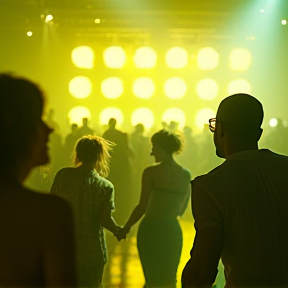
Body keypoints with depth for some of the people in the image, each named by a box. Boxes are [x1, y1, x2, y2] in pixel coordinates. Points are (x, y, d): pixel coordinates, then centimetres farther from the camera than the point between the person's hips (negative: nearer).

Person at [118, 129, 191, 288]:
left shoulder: (151, 172, -10)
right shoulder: (186, 175, 3)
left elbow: (142, 206, -11)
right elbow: (181, 209, 10)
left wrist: (125, 228, -1)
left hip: (151, 229, -3)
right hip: (173, 230, 3)